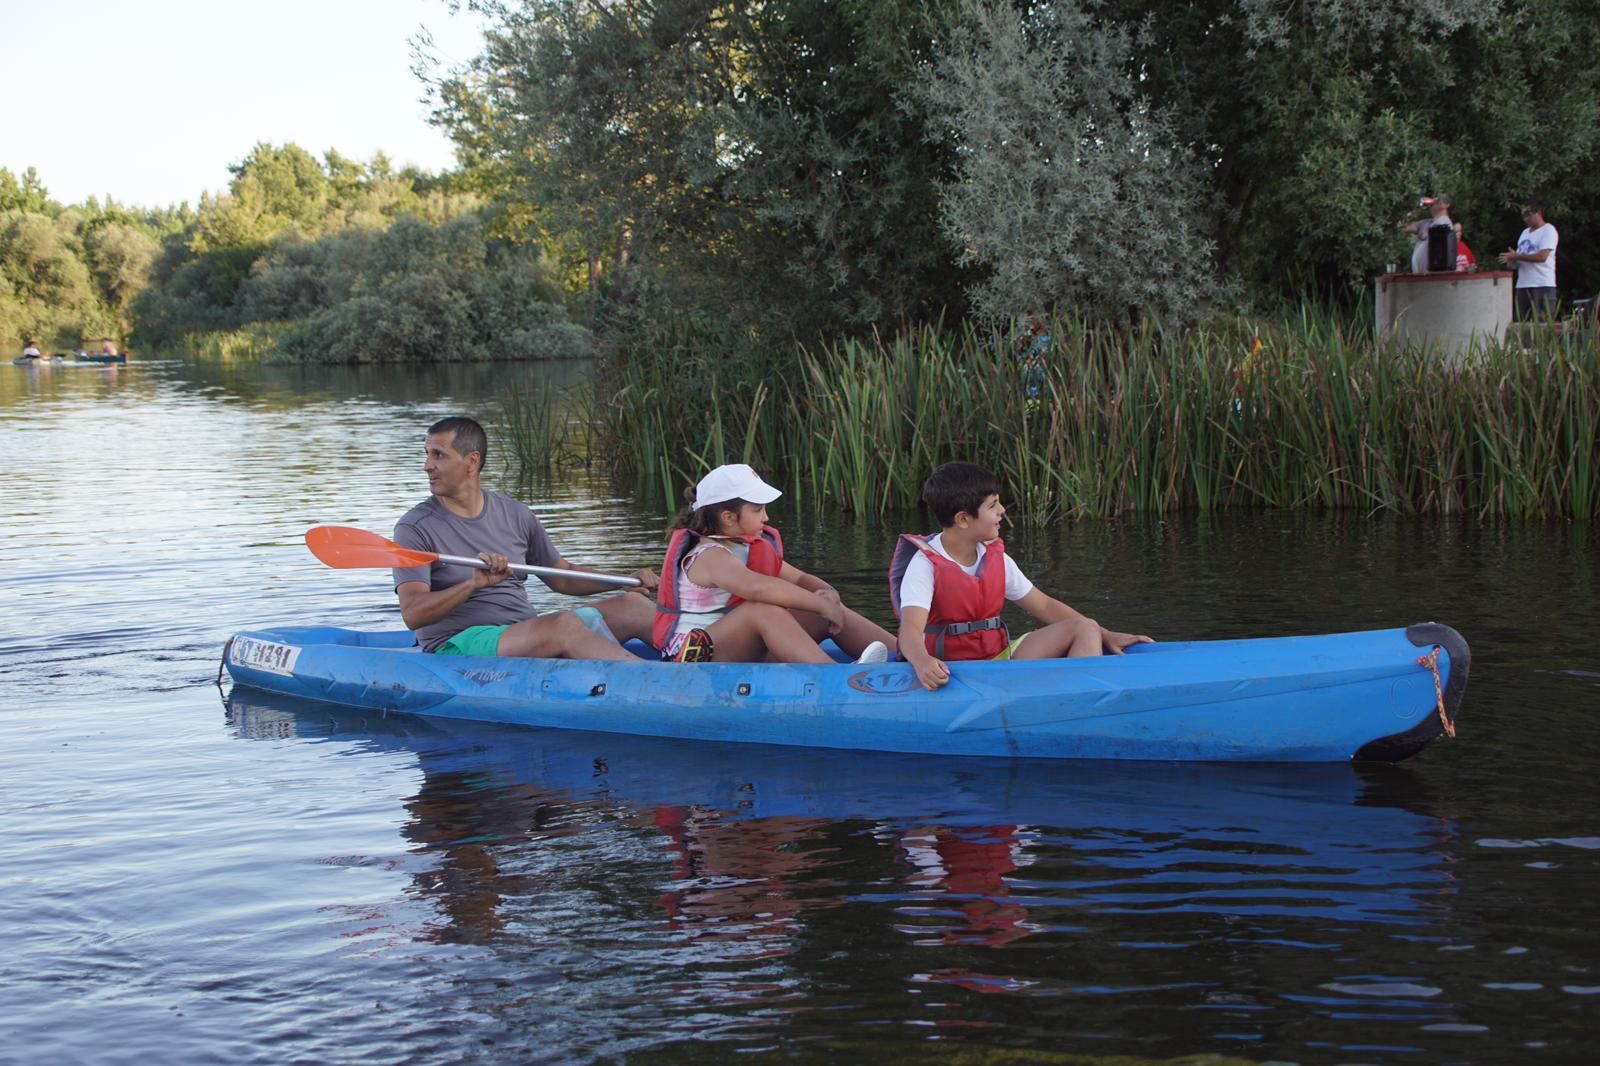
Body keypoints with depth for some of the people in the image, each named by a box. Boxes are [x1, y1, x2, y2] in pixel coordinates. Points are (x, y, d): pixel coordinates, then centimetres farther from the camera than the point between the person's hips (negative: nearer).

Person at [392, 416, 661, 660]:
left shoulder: (514, 515, 13)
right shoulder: (415, 528, -4)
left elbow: (562, 577, 23)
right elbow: (413, 615, -16)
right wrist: (474, 584, -32)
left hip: (528, 634, 7)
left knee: (631, 606, -6)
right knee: (565, 625, -31)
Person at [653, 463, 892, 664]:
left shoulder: (752, 549, 12)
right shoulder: (709, 557, -18)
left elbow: (799, 578, 15)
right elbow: (758, 587, -36)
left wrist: (827, 593, -9)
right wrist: (820, 603, -33)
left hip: (746, 656, 10)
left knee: (831, 611, 1)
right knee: (764, 611, -36)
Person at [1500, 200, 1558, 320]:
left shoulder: (1548, 230, -5)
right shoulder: (1525, 232, 21)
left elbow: (1542, 256, -17)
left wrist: (1516, 257, -14)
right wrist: (1512, 260, -2)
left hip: (1542, 285, -8)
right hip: (1523, 284, 8)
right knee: (1522, 322, 3)